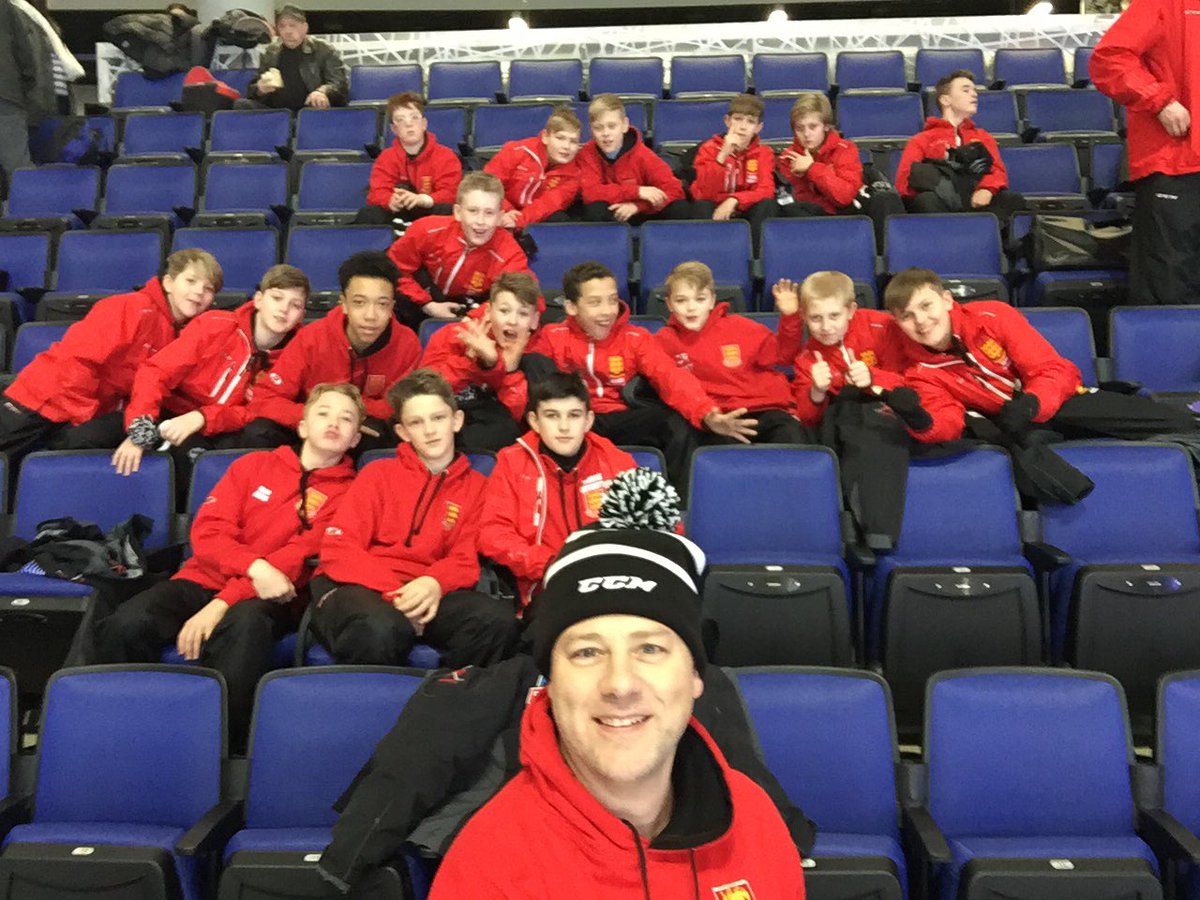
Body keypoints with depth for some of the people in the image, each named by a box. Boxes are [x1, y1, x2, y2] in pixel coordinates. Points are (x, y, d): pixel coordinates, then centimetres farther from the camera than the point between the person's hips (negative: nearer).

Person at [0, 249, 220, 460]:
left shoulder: (180, 334, 4)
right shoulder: (133, 309, -18)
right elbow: (78, 358, -23)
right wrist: (85, 417, -18)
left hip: (91, 412, 6)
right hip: (43, 398, -5)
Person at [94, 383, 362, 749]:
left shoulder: (347, 492, 4)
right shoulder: (255, 464, 14)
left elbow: (299, 558, -8)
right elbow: (207, 530, 4)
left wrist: (223, 603, -19)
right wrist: (255, 566, -17)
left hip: (266, 596, -3)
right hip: (206, 578, 3)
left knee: (245, 626, -39)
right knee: (125, 625, -25)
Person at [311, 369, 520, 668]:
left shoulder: (476, 486, 14)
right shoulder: (380, 473, 9)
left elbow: (466, 560, 6)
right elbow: (338, 549, -1)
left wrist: (434, 583, -19)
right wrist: (393, 591, -17)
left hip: (426, 591, 2)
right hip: (361, 586, -2)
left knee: (499, 620, -29)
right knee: (384, 629, -39)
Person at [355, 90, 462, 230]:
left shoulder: (445, 156, -1)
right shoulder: (386, 157, 5)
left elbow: (450, 193, -13)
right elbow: (377, 193, -6)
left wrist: (423, 199, -34)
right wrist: (392, 201, -33)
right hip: (399, 215, 2)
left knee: (449, 211, -35)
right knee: (367, 214, -25)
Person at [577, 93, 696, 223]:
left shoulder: (641, 154, -12)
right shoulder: (588, 153, -12)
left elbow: (674, 190, -16)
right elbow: (590, 193, -27)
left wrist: (637, 205, -29)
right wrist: (637, 191, -30)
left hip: (641, 215, 1)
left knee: (680, 209, -23)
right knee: (595, 210, -35)